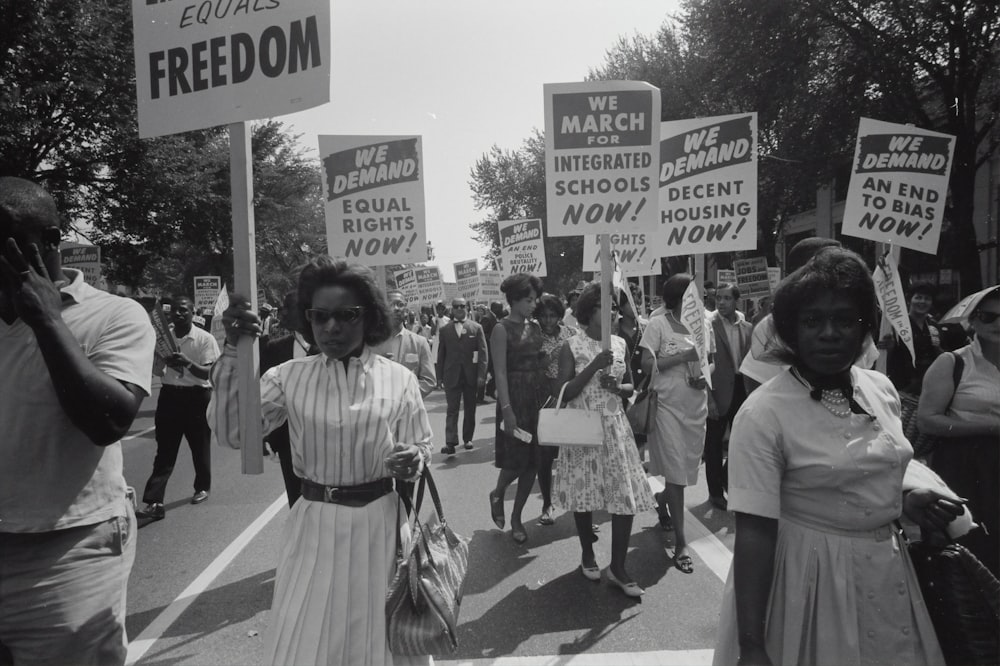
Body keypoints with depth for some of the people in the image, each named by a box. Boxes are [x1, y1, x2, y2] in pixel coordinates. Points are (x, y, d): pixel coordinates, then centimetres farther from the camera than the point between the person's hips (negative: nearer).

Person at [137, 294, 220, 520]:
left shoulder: (205, 339, -8)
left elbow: (209, 373, -14)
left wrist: (188, 363, -30)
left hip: (196, 396, -3)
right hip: (169, 394, 3)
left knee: (200, 446, 12)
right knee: (164, 451, 0)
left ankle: (203, 487, 34)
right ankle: (154, 503, -2)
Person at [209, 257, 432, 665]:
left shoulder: (398, 379, -4)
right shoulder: (289, 377, -2)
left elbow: (421, 448, 2)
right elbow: (231, 432, -11)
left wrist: (413, 461, -22)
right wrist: (233, 351, -18)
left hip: (379, 524, 0)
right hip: (314, 526, 1)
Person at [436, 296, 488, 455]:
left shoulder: (476, 328, 2)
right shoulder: (444, 330, 5)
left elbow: (482, 352, -2)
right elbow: (441, 355, 6)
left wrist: (481, 375, -9)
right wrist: (441, 376, 1)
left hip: (471, 375, 1)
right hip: (452, 376, 0)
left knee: (470, 409, 10)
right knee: (452, 409, -5)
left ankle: (468, 438, 22)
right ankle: (451, 442, -8)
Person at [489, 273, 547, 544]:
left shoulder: (535, 327, 10)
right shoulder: (502, 328, -8)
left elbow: (541, 364, 10)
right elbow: (500, 371, -13)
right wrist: (507, 409, -19)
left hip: (539, 396, 6)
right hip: (515, 397, -6)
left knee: (533, 460, 7)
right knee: (516, 459, -2)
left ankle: (516, 517, 21)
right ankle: (497, 494, 30)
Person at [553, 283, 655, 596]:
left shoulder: (620, 344, 6)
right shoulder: (572, 346, -7)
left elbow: (630, 386, 13)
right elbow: (562, 393, -12)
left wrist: (617, 387, -10)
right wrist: (594, 366, -21)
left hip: (615, 427, 3)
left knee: (626, 496, -2)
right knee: (584, 492, 8)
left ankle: (618, 567, 13)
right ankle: (587, 553, 32)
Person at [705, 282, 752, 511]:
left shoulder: (747, 327, 7)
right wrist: (708, 398, -16)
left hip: (741, 389, 5)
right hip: (719, 391, -5)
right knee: (714, 443, 6)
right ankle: (715, 491, 21)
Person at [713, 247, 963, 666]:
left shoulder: (882, 389, -1)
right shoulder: (763, 414, -22)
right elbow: (754, 533, -23)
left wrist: (907, 501, -3)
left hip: (886, 570, 6)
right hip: (811, 576, -6)